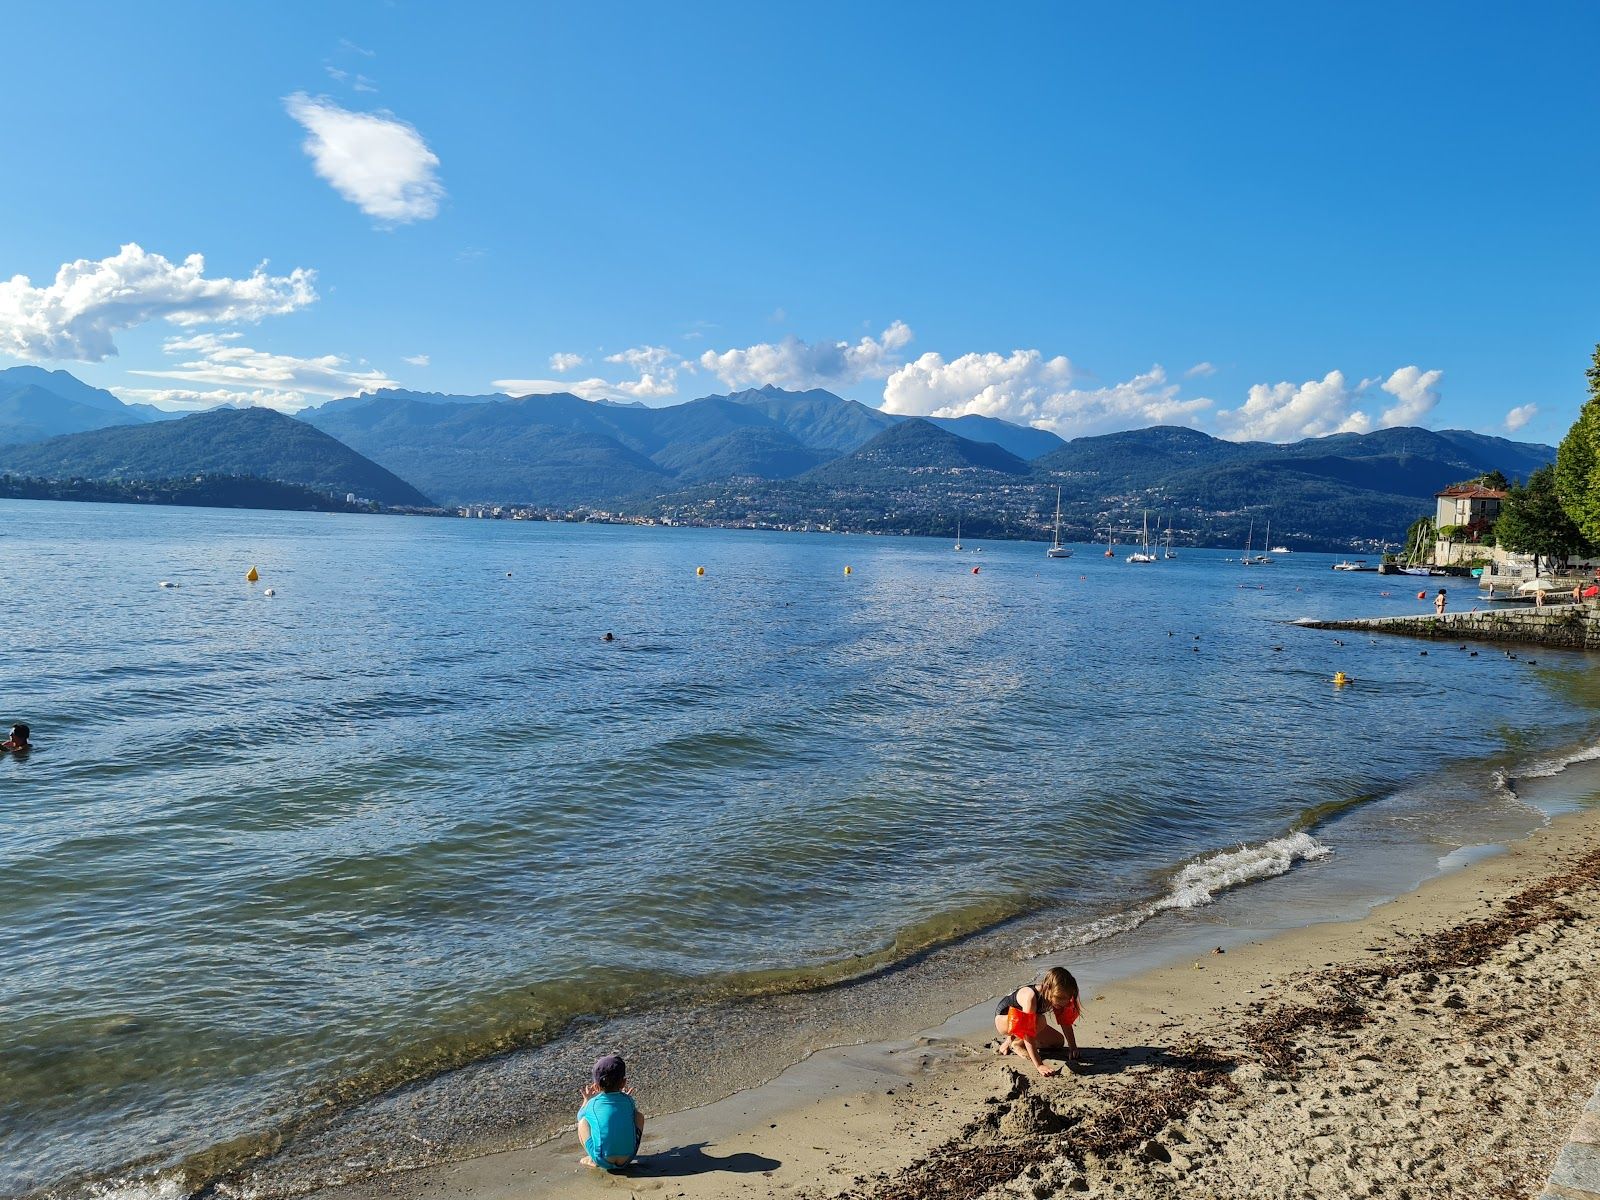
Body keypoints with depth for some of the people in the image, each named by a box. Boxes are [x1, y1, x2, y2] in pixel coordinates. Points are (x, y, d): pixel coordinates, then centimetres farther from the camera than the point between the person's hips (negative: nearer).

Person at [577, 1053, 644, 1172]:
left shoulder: (593, 1104, -1)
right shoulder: (628, 1100, 1)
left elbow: (580, 1116, 21)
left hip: (603, 1161, -1)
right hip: (627, 1159, 1)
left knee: (582, 1122, 16)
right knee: (639, 1115, 21)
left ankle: (593, 1160, 13)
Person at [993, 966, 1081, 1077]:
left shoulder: (1056, 996, -19)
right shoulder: (1030, 996, -40)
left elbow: (1065, 1022, -4)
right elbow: (1029, 1034, -40)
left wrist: (1073, 1047, -10)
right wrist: (1039, 1066, -41)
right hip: (1002, 1019, -8)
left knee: (1058, 1042, 5)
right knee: (1039, 1021, -34)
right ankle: (1016, 1043, -7)